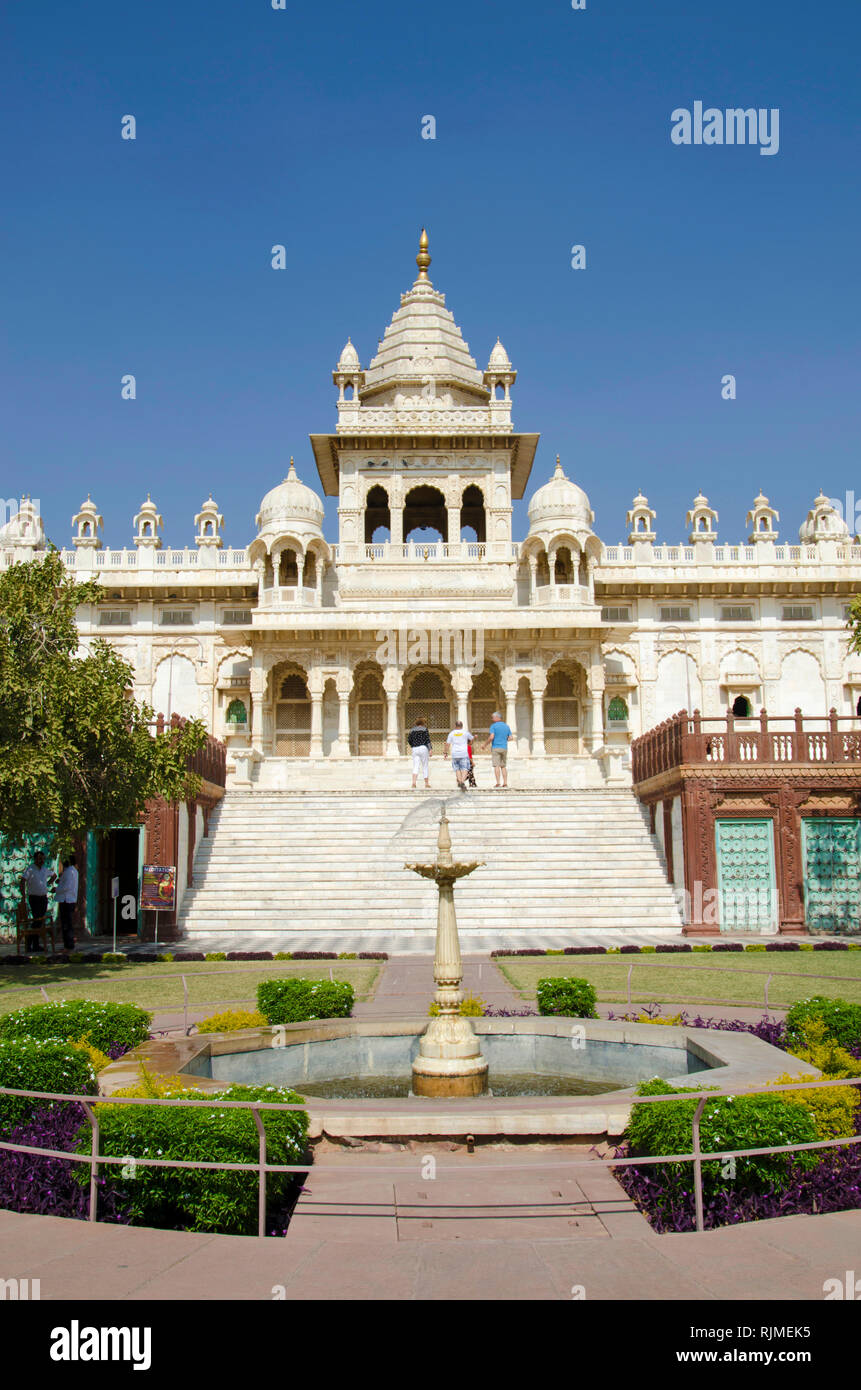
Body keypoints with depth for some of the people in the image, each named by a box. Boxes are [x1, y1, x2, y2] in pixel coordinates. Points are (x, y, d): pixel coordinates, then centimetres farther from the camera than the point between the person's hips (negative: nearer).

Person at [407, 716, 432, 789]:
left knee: (416, 767, -1)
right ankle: (426, 783, 13)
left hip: (415, 749, 3)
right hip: (423, 748, -3)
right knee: (425, 766, 8)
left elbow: (409, 740, 8)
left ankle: (414, 782, -22)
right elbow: (427, 739, -8)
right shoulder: (424, 729, 0)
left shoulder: (412, 730, 11)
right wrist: (430, 750, -11)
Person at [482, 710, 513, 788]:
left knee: (496, 765, -6)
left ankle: (498, 782, -15)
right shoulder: (507, 726, 10)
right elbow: (510, 738, 12)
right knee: (503, 766, 11)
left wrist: (485, 745, -4)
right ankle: (505, 782, 4)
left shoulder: (493, 726, -6)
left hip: (496, 747, -5)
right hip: (504, 748, 5)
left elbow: (491, 737, -16)